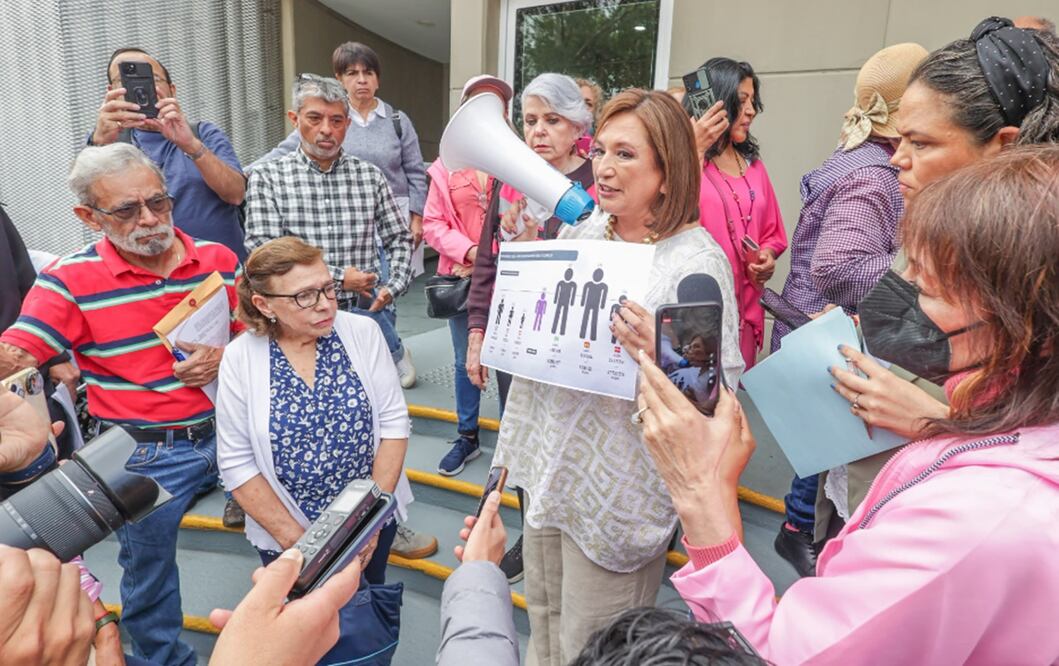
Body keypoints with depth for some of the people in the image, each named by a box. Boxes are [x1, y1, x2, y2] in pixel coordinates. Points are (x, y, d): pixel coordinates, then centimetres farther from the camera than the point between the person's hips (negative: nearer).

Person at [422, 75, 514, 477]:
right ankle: (467, 436, 31)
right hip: (463, 276, 3)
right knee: (465, 361, 14)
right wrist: (469, 250, -11)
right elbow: (432, 223, 3)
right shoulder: (447, 166, 5)